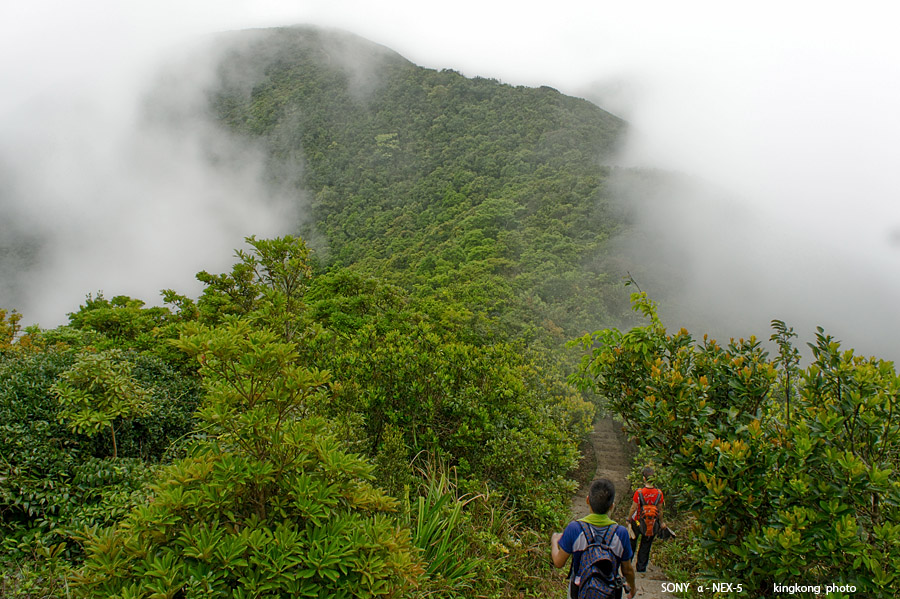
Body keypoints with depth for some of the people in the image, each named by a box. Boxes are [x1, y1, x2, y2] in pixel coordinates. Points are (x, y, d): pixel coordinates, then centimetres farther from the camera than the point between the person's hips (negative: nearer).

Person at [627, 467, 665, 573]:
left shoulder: (639, 492, -21)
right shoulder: (659, 493, -13)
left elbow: (633, 508, -13)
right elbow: (660, 510, -3)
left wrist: (628, 519, 2)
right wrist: (661, 523, 12)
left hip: (638, 521, -1)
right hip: (652, 524, 2)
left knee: (632, 542, 21)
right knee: (646, 545, 16)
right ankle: (641, 567, 21)